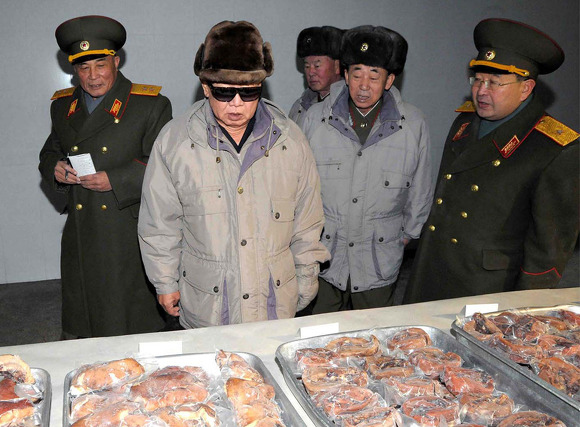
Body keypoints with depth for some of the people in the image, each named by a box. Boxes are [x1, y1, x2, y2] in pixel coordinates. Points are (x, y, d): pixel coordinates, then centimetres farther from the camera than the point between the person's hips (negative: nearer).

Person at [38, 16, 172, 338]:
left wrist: (114, 181, -18)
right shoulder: (63, 106, 13)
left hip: (131, 237, -4)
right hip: (81, 239, 5)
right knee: (78, 330, 13)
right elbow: (49, 153, 22)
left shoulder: (151, 105, -4)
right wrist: (55, 169, -2)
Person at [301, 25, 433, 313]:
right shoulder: (316, 118, -3)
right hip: (322, 260, 0)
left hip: (379, 265, 0)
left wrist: (406, 234, 13)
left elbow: (420, 192, 8)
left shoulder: (413, 125, -4)